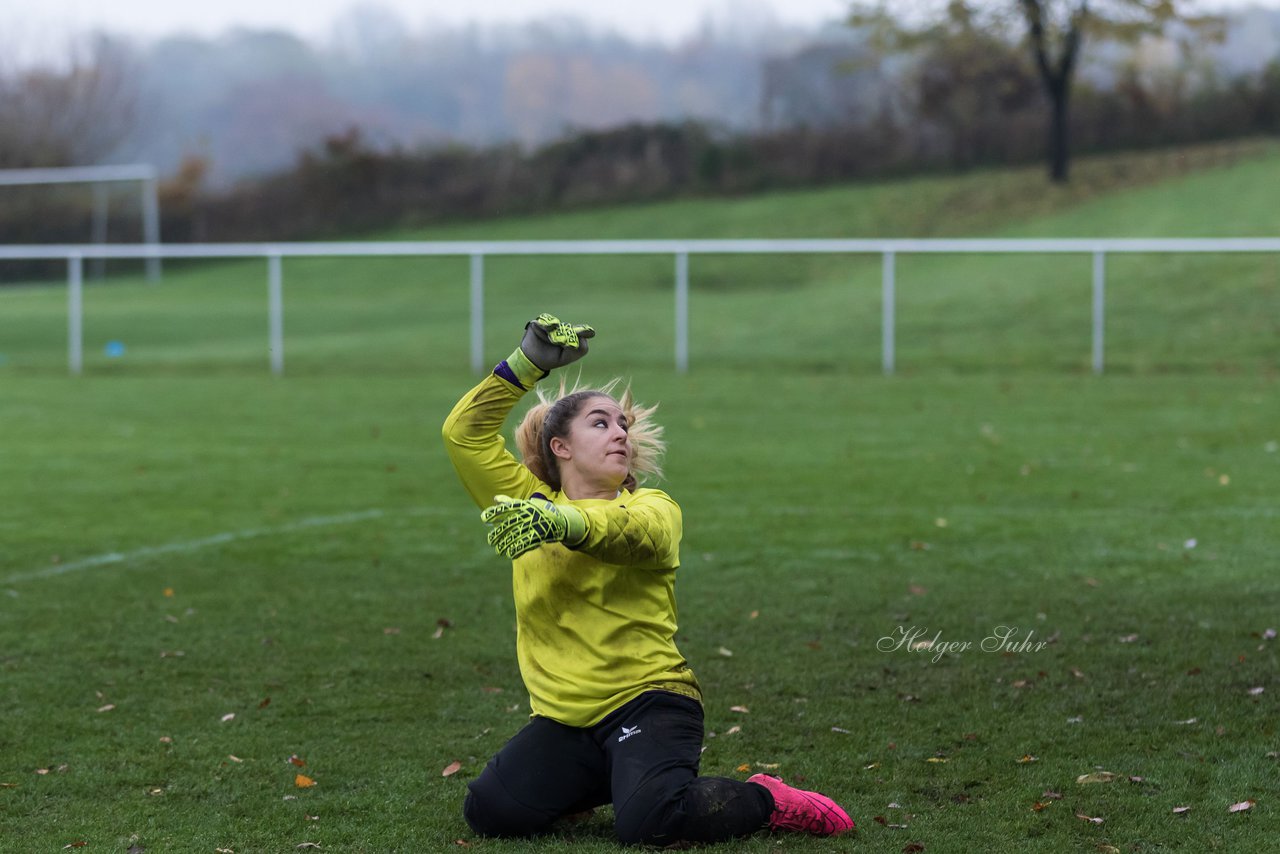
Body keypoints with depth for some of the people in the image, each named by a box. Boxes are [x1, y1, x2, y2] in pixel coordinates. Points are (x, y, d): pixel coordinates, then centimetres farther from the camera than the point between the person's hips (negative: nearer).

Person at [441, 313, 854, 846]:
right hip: (563, 718, 5)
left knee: (650, 821, -31)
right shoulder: (527, 503, 12)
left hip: (646, 700, -5)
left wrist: (559, 522, -46)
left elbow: (625, 530, -24)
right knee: (490, 811, -16)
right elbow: (464, 431, 8)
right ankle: (600, 781, 15)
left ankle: (766, 800, -1)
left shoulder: (653, 509, 1)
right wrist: (528, 363, 4)